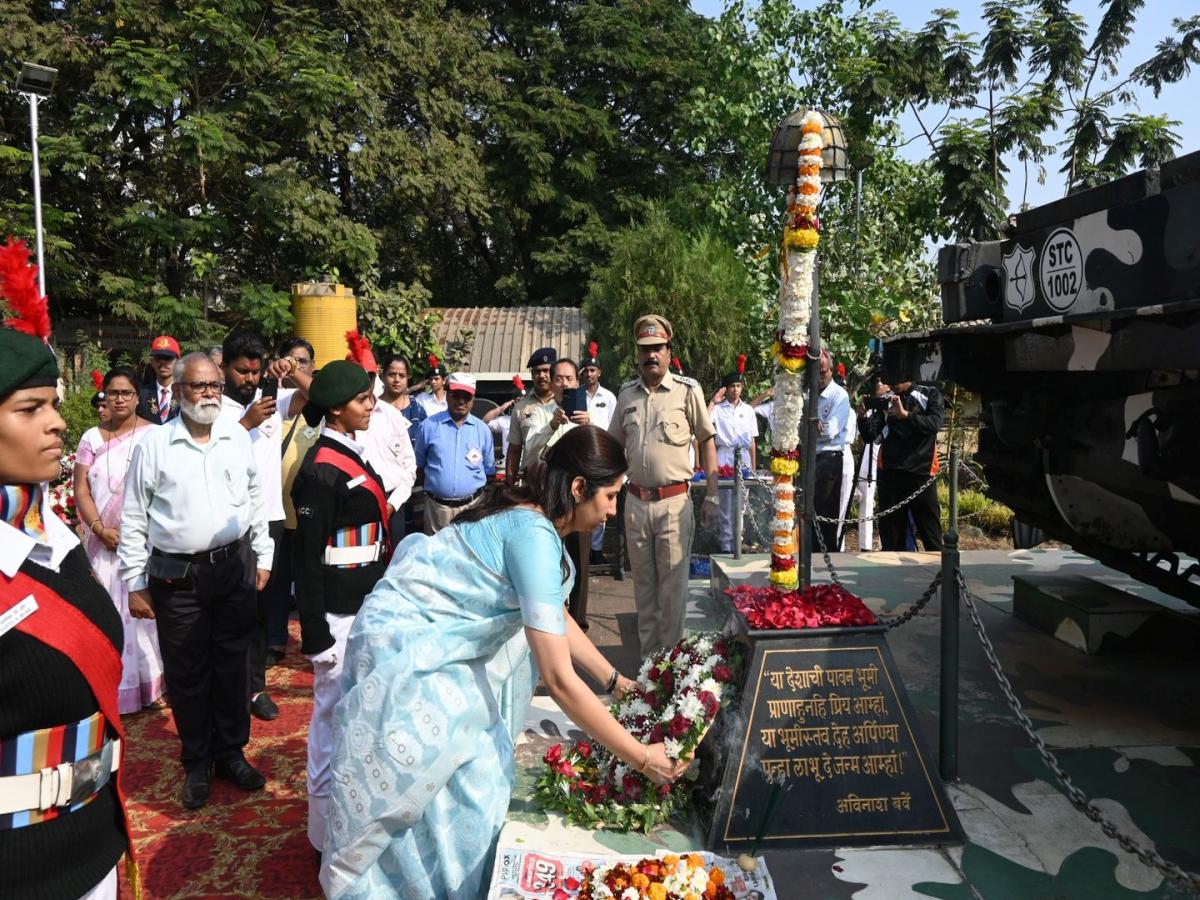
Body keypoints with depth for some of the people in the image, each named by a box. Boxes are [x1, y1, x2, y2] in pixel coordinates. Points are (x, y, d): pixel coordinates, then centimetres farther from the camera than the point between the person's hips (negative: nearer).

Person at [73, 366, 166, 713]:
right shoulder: (91, 438, 7)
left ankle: (150, 682, 12)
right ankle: (114, 687, 15)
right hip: (103, 541, 3)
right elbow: (81, 491, 5)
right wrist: (101, 530, -8)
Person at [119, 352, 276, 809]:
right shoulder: (154, 445, -6)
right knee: (186, 672, 9)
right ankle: (196, 764, 27)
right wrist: (135, 584, -2)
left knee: (232, 665, 13)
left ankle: (231, 753, 30)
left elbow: (257, 500, 9)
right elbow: (133, 520, -2)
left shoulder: (238, 437, 2)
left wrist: (263, 557, 9)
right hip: (176, 575, -2)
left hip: (235, 567, 2)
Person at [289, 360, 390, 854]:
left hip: (368, 604, 9)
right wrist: (315, 634, -17)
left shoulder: (353, 454, 9)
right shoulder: (320, 470, -18)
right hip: (340, 611, -9)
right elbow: (308, 558, -17)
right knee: (335, 712, 5)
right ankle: (329, 829, 22)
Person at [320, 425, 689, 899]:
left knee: (470, 788, 14)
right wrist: (641, 757, -21)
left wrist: (615, 679, 16)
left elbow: (554, 617, 15)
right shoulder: (533, 536, -28)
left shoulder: (531, 518, 0)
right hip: (401, 648, -9)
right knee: (398, 794, 7)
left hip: (438, 647, 9)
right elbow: (559, 680, -29)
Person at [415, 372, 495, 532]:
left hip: (473, 504, 1)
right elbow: (419, 464, 10)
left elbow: (489, 469, 12)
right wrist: (432, 486, 10)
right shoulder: (429, 425, -1)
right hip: (437, 505, -1)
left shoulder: (482, 429, 4)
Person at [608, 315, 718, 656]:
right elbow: (613, 445, 17)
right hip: (635, 502, 4)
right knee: (643, 585, 14)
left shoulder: (688, 390, -3)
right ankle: (648, 655, 26)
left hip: (674, 502, -4)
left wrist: (711, 496, -3)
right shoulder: (627, 393, 9)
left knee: (673, 586, 3)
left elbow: (707, 441, 0)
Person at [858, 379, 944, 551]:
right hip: (890, 473, 2)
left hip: (921, 473, -2)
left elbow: (935, 424, -13)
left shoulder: (930, 394, 4)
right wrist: (863, 415, -14)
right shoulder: (884, 400, 8)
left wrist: (905, 414, -25)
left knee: (931, 536, 0)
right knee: (891, 537, 5)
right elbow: (869, 437, 3)